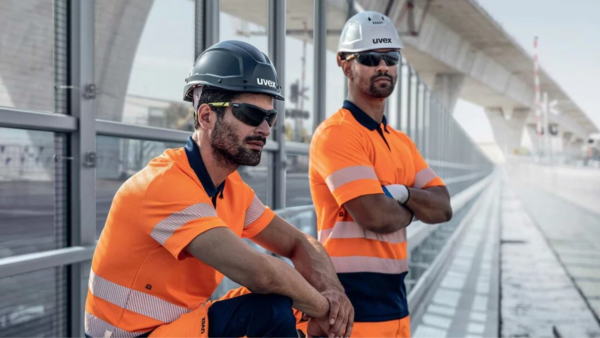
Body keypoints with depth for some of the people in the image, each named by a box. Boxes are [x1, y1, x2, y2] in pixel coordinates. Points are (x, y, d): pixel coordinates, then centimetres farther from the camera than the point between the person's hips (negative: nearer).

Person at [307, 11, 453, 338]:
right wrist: (414, 208, -1)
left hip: (395, 299, 8)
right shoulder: (336, 133, -13)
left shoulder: (401, 142, 14)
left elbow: (443, 208, 5)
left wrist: (403, 194, -14)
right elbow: (378, 216, -22)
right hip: (352, 302, -8)